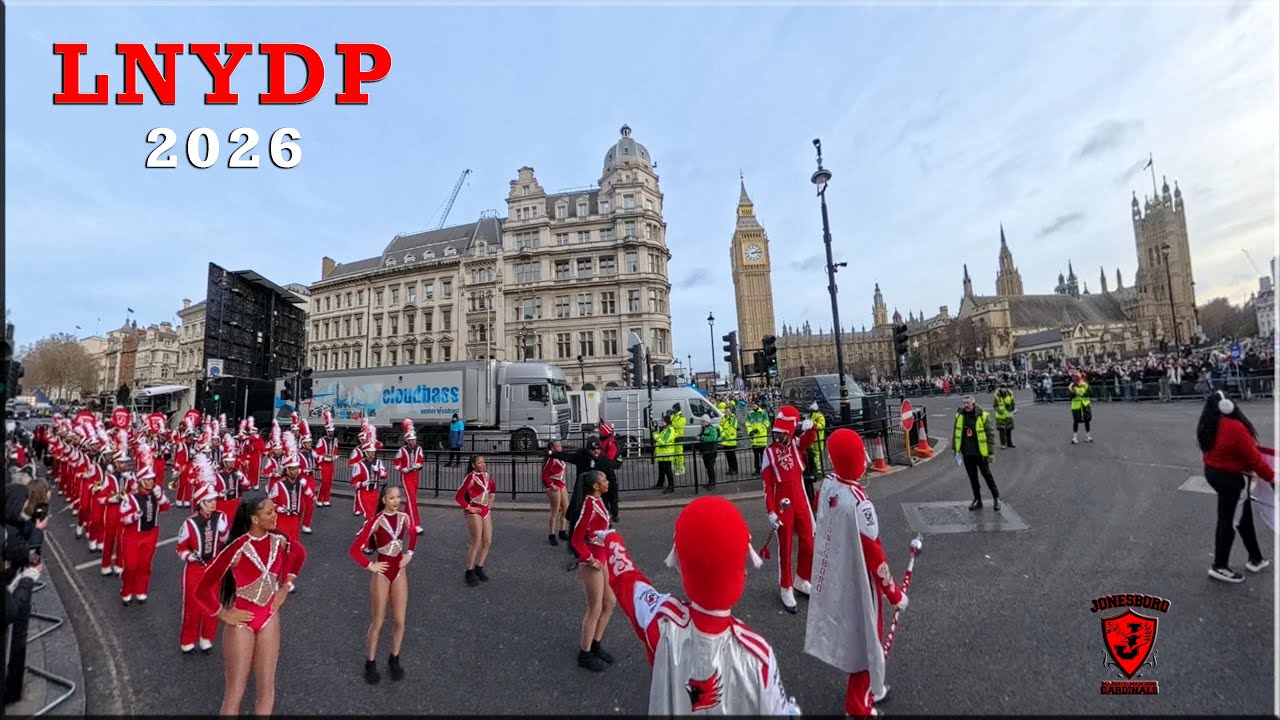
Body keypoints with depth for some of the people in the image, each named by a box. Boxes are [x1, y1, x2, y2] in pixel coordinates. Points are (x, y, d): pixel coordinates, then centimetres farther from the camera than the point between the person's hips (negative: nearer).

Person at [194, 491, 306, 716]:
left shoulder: (278, 540, -10)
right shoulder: (237, 548, -25)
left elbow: (299, 554, 12)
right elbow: (203, 590, -16)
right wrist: (224, 615, -8)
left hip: (269, 619, 4)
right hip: (242, 623, -4)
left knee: (267, 690, 13)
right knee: (235, 693, 10)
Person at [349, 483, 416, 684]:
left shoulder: (405, 517, -4)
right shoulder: (376, 521, -17)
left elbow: (413, 535, 17)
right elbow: (354, 549, -15)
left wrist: (409, 553, 5)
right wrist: (370, 566, -12)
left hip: (400, 572, 3)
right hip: (382, 574, -3)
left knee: (399, 621, 9)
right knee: (377, 622, 9)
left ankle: (394, 660, 29)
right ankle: (370, 663, 28)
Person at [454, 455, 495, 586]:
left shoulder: (487, 476, 4)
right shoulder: (471, 478, -16)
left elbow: (493, 489, 24)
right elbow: (458, 497, -16)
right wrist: (469, 508, -14)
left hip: (486, 511, 7)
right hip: (475, 512, -7)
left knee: (487, 542, 9)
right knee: (476, 543, -4)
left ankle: (479, 568, 25)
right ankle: (469, 573, 11)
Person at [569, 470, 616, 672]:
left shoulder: (598, 501, 3)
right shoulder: (589, 505, -25)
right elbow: (576, 539, -24)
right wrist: (590, 559, -16)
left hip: (601, 559, 9)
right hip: (591, 563, -9)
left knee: (610, 603, 18)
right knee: (595, 609, 6)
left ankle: (594, 645, 35)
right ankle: (585, 654, 25)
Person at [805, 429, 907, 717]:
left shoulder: (827, 485, -9)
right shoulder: (859, 503, -31)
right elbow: (874, 555, -21)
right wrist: (895, 594, -6)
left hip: (833, 577, 7)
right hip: (856, 583, -7)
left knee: (850, 634, 26)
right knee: (866, 638, 15)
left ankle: (869, 690, 50)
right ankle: (857, 707, 34)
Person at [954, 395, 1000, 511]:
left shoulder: (983, 416, -13)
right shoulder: (959, 415, -1)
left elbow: (991, 434, -10)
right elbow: (956, 432, 10)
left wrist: (991, 452, -11)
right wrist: (954, 448, 9)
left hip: (981, 453, -4)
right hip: (967, 453, 4)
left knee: (987, 475, 10)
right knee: (972, 478, 13)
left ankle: (996, 498, 29)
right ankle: (978, 500, 25)